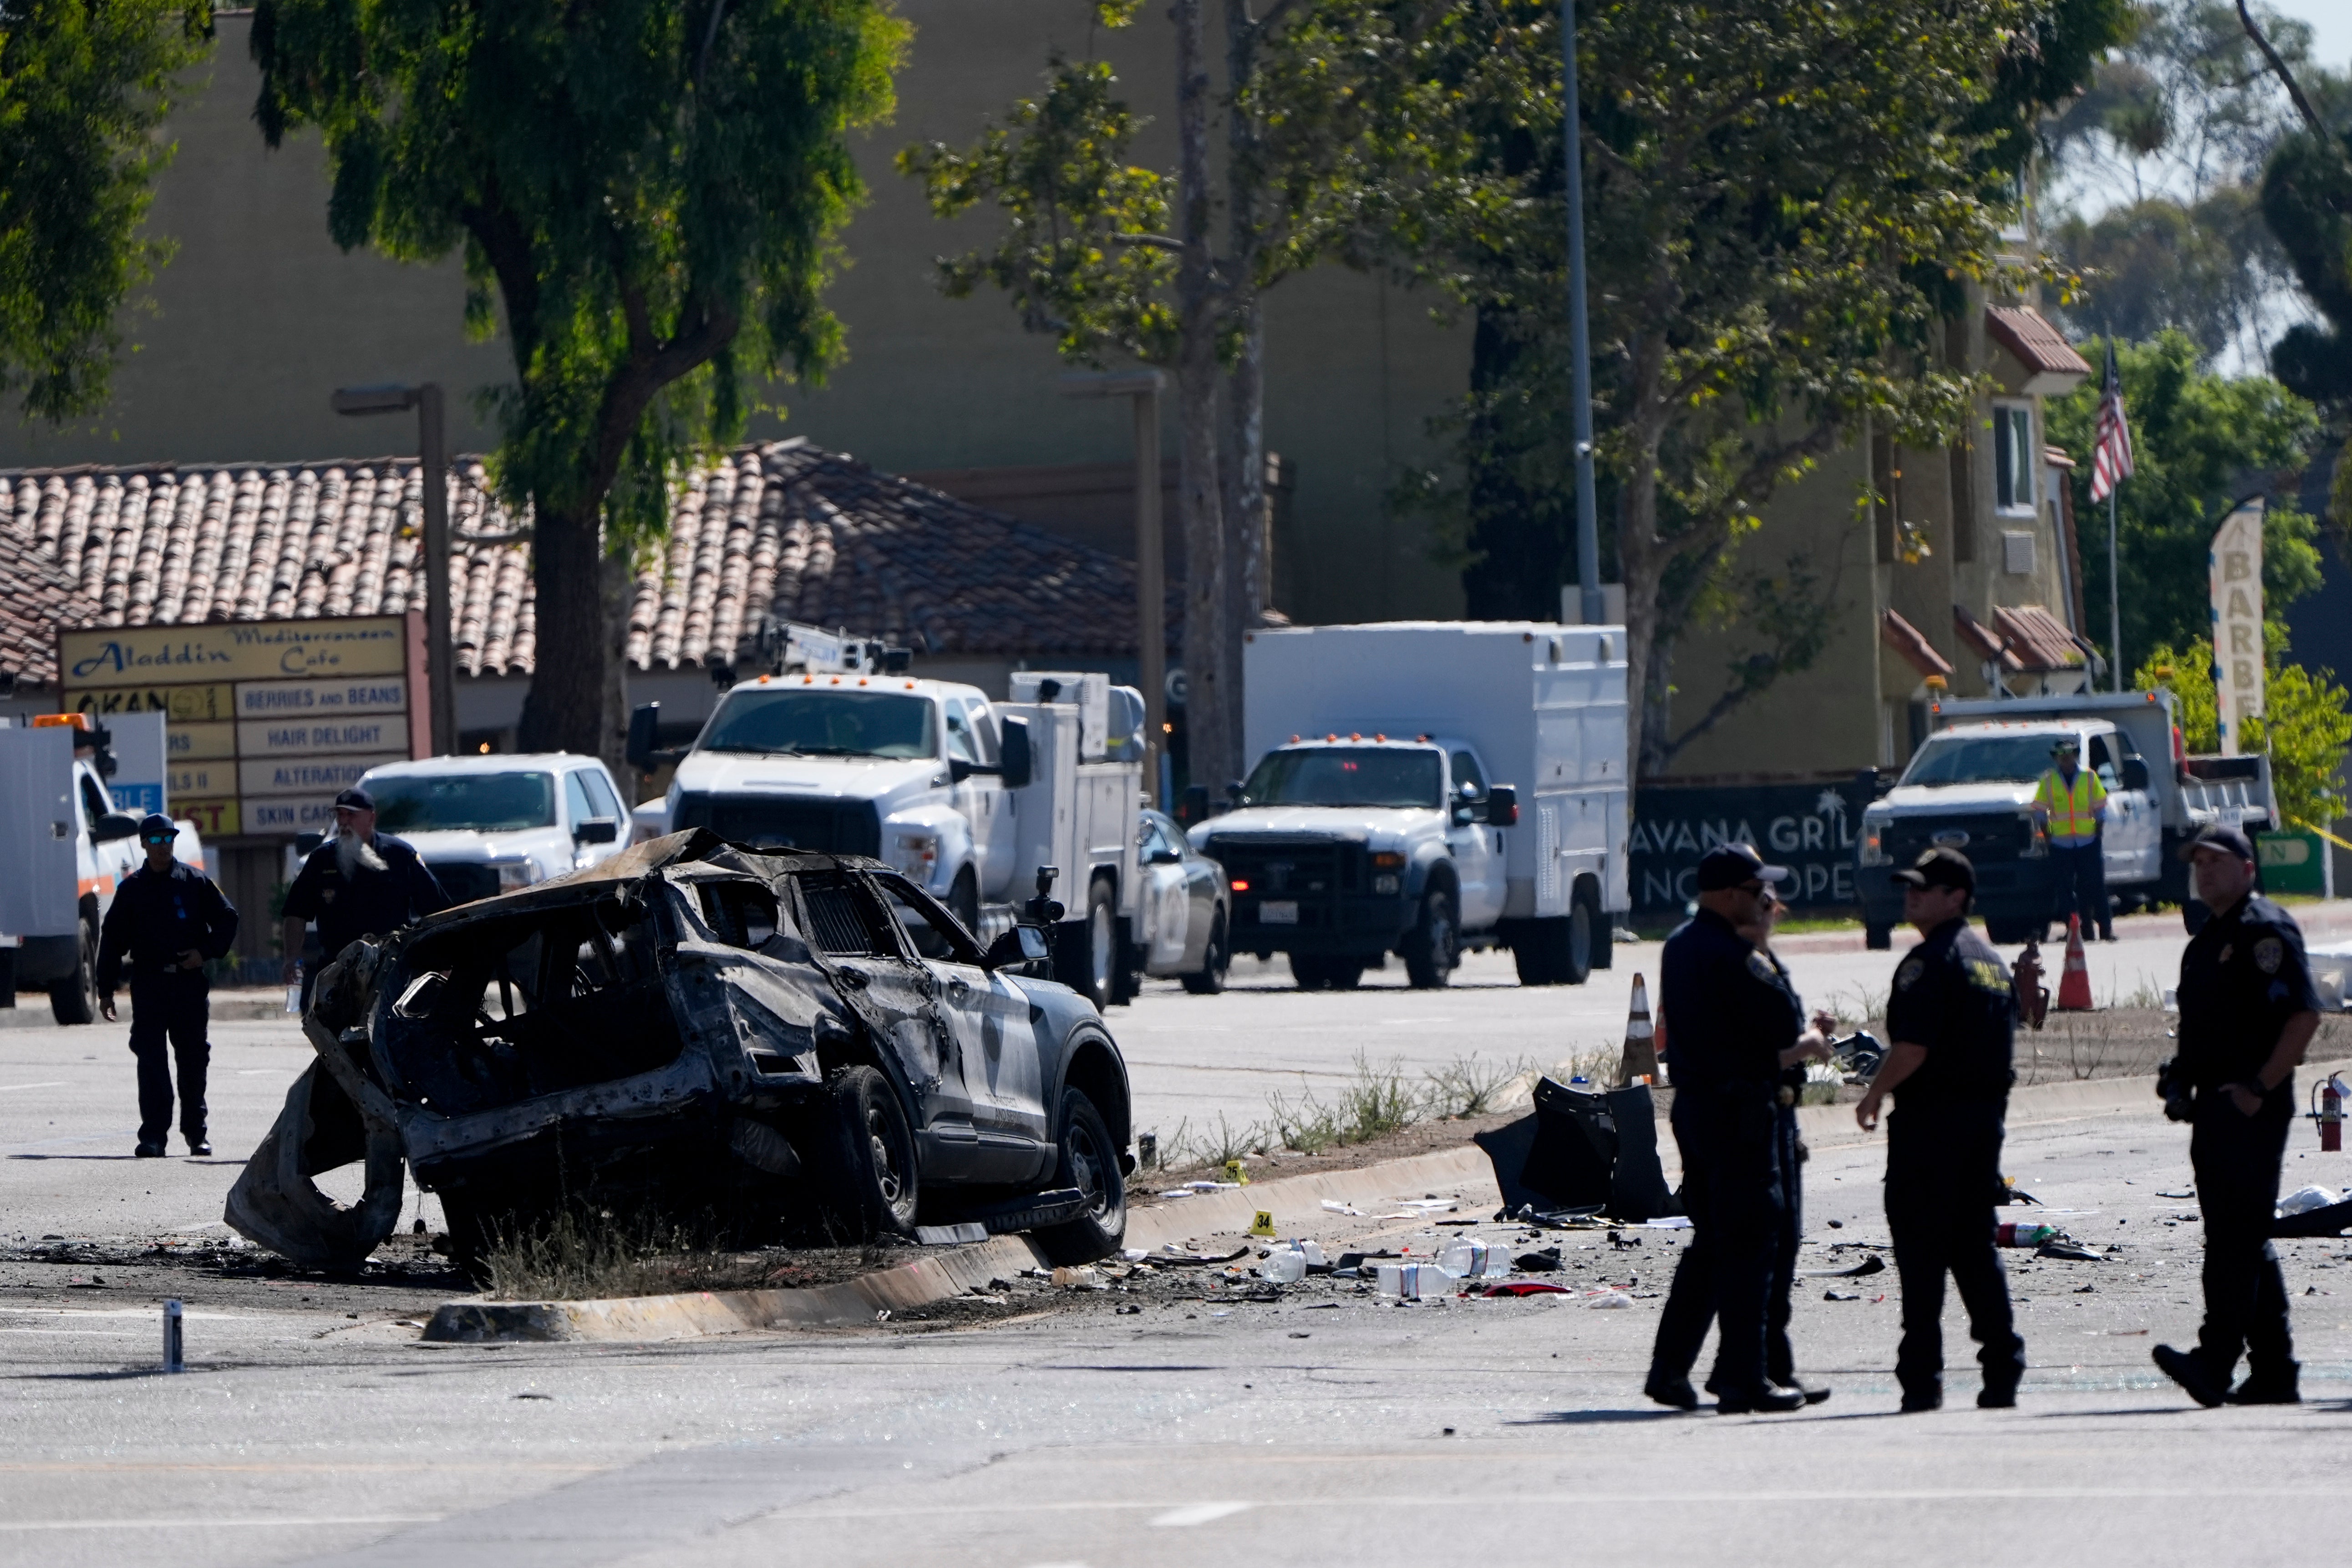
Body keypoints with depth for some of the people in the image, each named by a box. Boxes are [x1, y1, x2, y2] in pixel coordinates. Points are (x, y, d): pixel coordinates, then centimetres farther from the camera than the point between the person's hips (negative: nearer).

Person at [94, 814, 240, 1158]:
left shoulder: (195, 883, 5)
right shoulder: (132, 888, 6)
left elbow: (227, 919, 9)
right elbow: (112, 939, 8)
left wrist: (206, 952, -6)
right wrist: (106, 990, 3)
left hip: (189, 981, 0)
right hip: (149, 984, 0)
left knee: (194, 1058, 5)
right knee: (151, 1059, -7)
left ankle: (196, 1132, 16)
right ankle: (153, 1134, -8)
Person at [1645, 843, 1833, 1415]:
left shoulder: (1679, 946, 13)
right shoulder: (1732, 956, -17)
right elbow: (1784, 1027, -17)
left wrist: (1795, 1046, 14)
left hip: (1693, 1105, 9)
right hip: (1740, 1110, -9)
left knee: (1710, 1242, 16)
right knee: (1749, 1244, -4)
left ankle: (1669, 1369, 16)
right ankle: (1741, 1379, -4)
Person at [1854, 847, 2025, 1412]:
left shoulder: (1929, 962, -13)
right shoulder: (1991, 960, 15)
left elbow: (1914, 1047, -20)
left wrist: (1875, 1095, -7)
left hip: (1931, 1117, -8)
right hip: (1987, 1112, 8)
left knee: (1920, 1245, -4)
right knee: (1976, 1244, 12)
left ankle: (1922, 1377, -5)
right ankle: (2002, 1370, 7)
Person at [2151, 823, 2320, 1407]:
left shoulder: (2267, 930, -8)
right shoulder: (2207, 942, 21)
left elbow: (2304, 1015, -16)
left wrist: (2259, 1087, -19)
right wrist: (2180, 1083, 12)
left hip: (2253, 1109, -10)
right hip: (2216, 1107, 10)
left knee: (2236, 1235, -15)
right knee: (2246, 1242, 11)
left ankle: (2215, 1361, -23)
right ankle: (2274, 1374, 15)